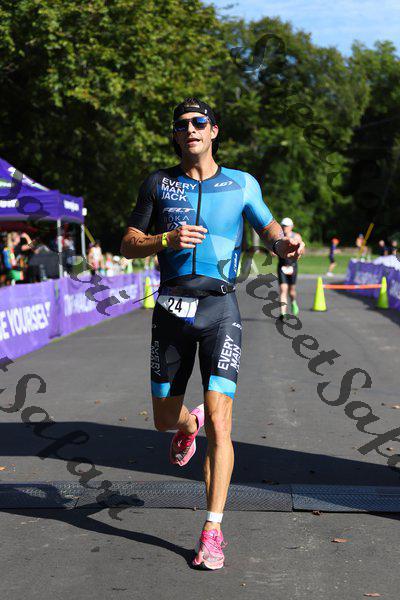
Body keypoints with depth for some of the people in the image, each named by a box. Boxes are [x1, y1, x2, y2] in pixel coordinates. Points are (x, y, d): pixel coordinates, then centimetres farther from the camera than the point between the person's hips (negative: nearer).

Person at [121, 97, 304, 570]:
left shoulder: (241, 184, 7)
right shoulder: (158, 184, 7)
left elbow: (267, 226, 18)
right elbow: (129, 245, 7)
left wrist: (284, 243, -6)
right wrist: (167, 239, -13)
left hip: (220, 307, -2)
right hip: (172, 307, 2)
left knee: (218, 424, -11)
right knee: (165, 420, 11)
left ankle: (212, 531, -2)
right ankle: (189, 425, 50)